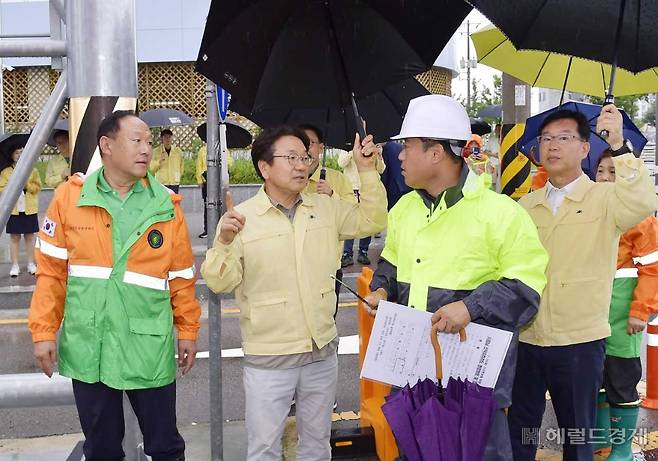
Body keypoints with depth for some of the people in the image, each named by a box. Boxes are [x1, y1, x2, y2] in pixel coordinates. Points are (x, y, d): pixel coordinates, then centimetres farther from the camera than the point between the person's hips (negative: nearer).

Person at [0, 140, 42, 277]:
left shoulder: (32, 170, 6)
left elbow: (38, 187, -1)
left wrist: (26, 184, -15)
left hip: (29, 209, 0)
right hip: (13, 209, 0)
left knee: (30, 236, 6)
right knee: (14, 237, 3)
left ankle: (31, 264, 15)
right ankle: (15, 266, 9)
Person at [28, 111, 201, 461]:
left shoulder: (166, 205, -1)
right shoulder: (70, 197, -2)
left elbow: (181, 276, 5)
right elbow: (51, 270, 1)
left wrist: (188, 330, 6)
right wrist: (44, 330, -1)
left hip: (150, 348, 0)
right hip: (86, 346, 1)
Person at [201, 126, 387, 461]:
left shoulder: (326, 208, 3)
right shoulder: (240, 218, -11)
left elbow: (372, 221, 7)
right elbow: (219, 283, -12)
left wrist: (366, 169, -2)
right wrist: (224, 241, -31)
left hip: (322, 351, 4)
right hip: (268, 359, -4)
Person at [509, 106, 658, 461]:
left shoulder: (605, 199, -4)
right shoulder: (526, 204, 9)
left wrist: (618, 145, -32)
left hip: (579, 341, -3)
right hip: (525, 338, 3)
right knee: (519, 433, 14)